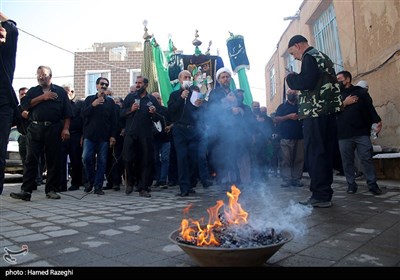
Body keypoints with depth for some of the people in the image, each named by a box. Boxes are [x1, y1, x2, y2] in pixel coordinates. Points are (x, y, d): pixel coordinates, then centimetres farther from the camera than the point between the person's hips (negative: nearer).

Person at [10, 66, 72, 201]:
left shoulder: (60, 91, 11)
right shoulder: (33, 91, 17)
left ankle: (51, 190, 10)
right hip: (35, 129, 2)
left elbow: (67, 113, 4)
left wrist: (66, 129, -6)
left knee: (53, 161, 1)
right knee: (31, 160, -2)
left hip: (54, 130, -1)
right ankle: (26, 191, -2)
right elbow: (24, 105, -1)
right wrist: (42, 97, -8)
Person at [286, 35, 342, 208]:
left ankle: (320, 196, -5)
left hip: (315, 113, -10)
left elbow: (306, 82, -19)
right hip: (329, 112, 10)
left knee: (314, 154, -7)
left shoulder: (309, 57, -4)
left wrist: (291, 78, 0)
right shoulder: (323, 57, 25)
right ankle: (325, 194, 17)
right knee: (325, 154, 11)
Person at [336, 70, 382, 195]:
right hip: (344, 134, 2)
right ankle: (351, 185, 12)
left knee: (367, 159, -3)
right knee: (347, 161, 3)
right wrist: (344, 103, -7)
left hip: (362, 132, -1)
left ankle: (372, 184, 6)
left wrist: (378, 121, -11)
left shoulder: (361, 91, 10)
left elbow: (370, 107, 2)